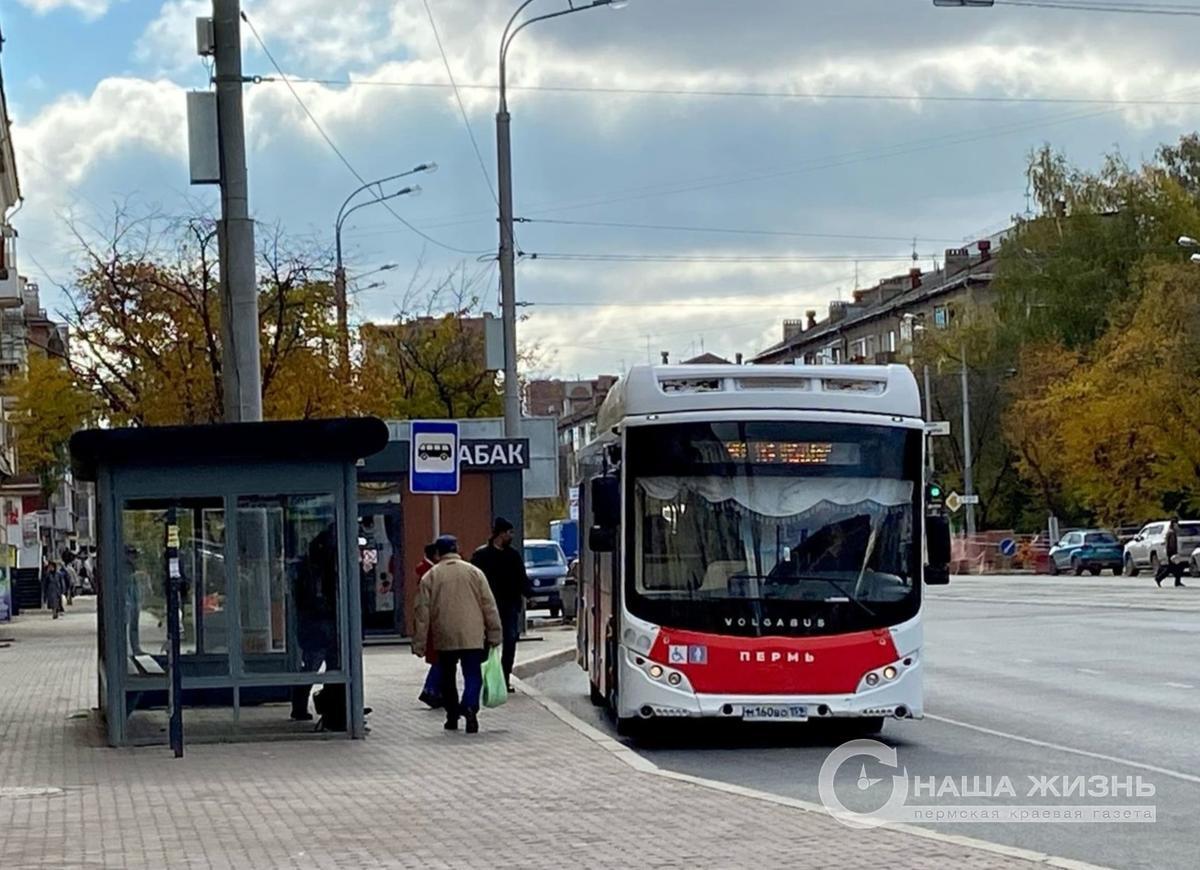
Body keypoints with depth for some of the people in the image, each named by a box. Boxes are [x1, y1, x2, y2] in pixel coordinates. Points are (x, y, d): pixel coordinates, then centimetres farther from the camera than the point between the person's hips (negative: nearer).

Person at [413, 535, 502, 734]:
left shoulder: (430, 577, 1)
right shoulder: (474, 572, 3)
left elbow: (423, 613, 0)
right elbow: (489, 606, 4)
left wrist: (419, 644, 4)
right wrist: (494, 634, 10)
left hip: (444, 638, 1)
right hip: (472, 636, -1)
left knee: (447, 677, 17)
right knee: (473, 675, -1)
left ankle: (452, 715, 22)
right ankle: (469, 706, -26)